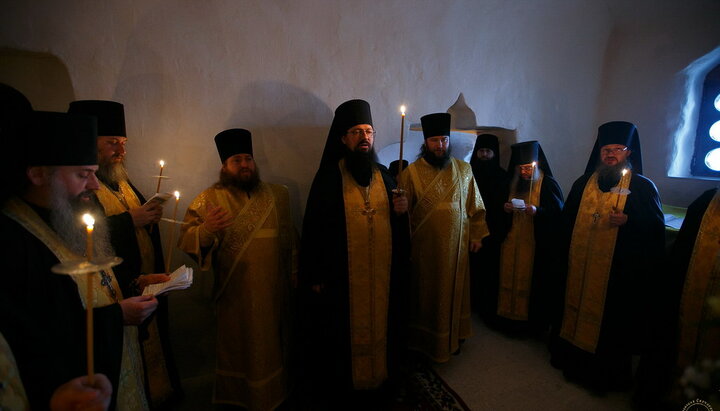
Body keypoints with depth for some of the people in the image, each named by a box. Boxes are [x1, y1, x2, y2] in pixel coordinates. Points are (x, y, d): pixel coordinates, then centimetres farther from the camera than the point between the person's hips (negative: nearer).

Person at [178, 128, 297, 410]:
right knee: (239, 347, 12)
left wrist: (294, 273, 7)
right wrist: (206, 229, -32)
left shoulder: (278, 195, 5)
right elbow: (186, 239, -12)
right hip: (235, 295, -2)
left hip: (274, 291, 3)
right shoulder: (209, 199, -4)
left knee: (272, 344, 17)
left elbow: (290, 239, 7)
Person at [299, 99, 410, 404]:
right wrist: (316, 276, -12)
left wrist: (400, 211, -9)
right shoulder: (329, 177, -8)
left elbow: (395, 226, 13)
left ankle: (379, 374, 41)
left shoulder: (383, 174, 7)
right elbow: (314, 228, -11)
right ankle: (341, 383, 34)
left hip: (382, 272, 5)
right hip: (343, 275, -4)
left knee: (380, 324, 17)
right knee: (345, 330, 10)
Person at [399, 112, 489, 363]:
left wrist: (477, 234, 7)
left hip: (457, 244, 3)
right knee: (427, 293, 10)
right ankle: (426, 340, 30)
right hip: (425, 246, -3)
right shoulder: (412, 172, -8)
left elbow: (475, 206, 9)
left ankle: (454, 334, 38)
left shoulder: (464, 170, 3)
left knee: (454, 290, 16)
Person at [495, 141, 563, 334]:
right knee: (510, 280, 8)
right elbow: (503, 212, 16)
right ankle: (510, 316, 23)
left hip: (538, 244, -5)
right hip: (512, 242, 5)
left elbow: (560, 213, -10)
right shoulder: (512, 183, 8)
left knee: (532, 282, 1)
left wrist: (537, 211, -26)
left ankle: (533, 321, 19)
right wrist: (505, 208, -7)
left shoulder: (548, 184, -7)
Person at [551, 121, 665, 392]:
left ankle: (608, 374, 26)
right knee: (576, 309, 13)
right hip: (579, 266, 4)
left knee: (611, 320, 7)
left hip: (619, 271, -3)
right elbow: (567, 220, 11)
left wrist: (628, 221, -22)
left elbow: (656, 227, -4)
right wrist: (568, 253, 4)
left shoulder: (642, 187, -2)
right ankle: (573, 359, 32)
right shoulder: (583, 183, 8)